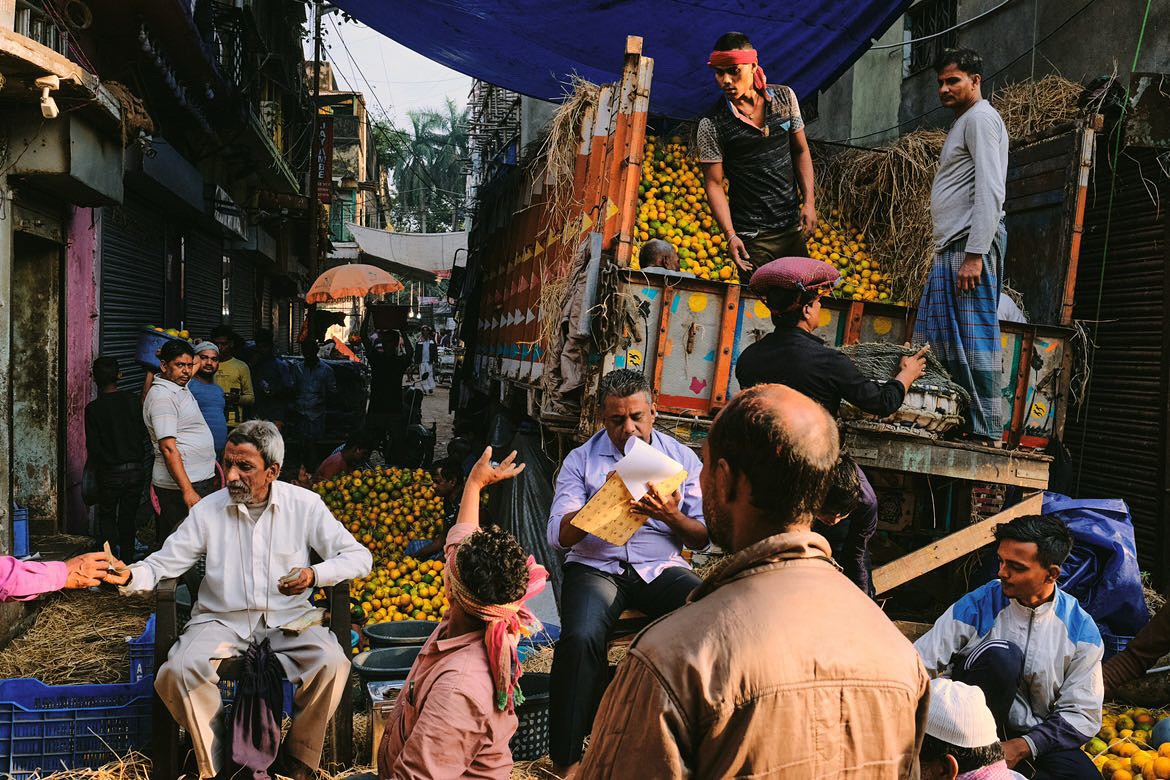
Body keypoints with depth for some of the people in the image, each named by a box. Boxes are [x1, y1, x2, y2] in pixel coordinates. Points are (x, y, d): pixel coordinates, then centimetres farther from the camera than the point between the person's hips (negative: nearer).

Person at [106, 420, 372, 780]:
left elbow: (358, 556, -4)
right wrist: (130, 577, -21)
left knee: (332, 663, -29)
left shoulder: (304, 505, -3)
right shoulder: (208, 510, 1)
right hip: (222, 620, 1)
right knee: (179, 670, -28)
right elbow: (164, 563, 2)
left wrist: (315, 574, -23)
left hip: (288, 619, -1)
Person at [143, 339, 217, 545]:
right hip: (181, 483, -10)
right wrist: (188, 491, -27)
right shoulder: (162, 396, -16)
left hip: (200, 479, 10)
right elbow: (168, 448, -23)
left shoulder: (179, 385, 11)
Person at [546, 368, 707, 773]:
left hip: (661, 568, 2)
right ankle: (567, 758, -13)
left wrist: (672, 516, -14)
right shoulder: (581, 460, 5)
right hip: (596, 567, -1)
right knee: (580, 639, -33)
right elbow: (559, 535, -5)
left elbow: (702, 539, 8)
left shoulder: (683, 458, 9)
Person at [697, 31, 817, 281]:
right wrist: (730, 234, -19)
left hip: (794, 226, 4)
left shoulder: (784, 97, 1)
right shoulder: (711, 124, -12)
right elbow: (714, 184, -10)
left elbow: (801, 151, 9)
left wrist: (809, 202, 0)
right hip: (754, 238, -4)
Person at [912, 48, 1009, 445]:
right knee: (936, 339, 7)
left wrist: (975, 253, -22)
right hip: (950, 247, 10)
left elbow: (990, 189, -15)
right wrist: (950, 251, 18)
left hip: (971, 244, -10)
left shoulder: (980, 118, -4)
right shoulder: (962, 123, 27)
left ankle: (987, 431, -8)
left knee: (974, 337, -11)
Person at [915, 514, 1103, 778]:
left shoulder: (1080, 629, -3)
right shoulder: (977, 606, -8)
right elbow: (916, 666, -11)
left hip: (1034, 739, 2)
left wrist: (1022, 746, -17)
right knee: (1001, 654, -29)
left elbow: (1082, 714, -4)